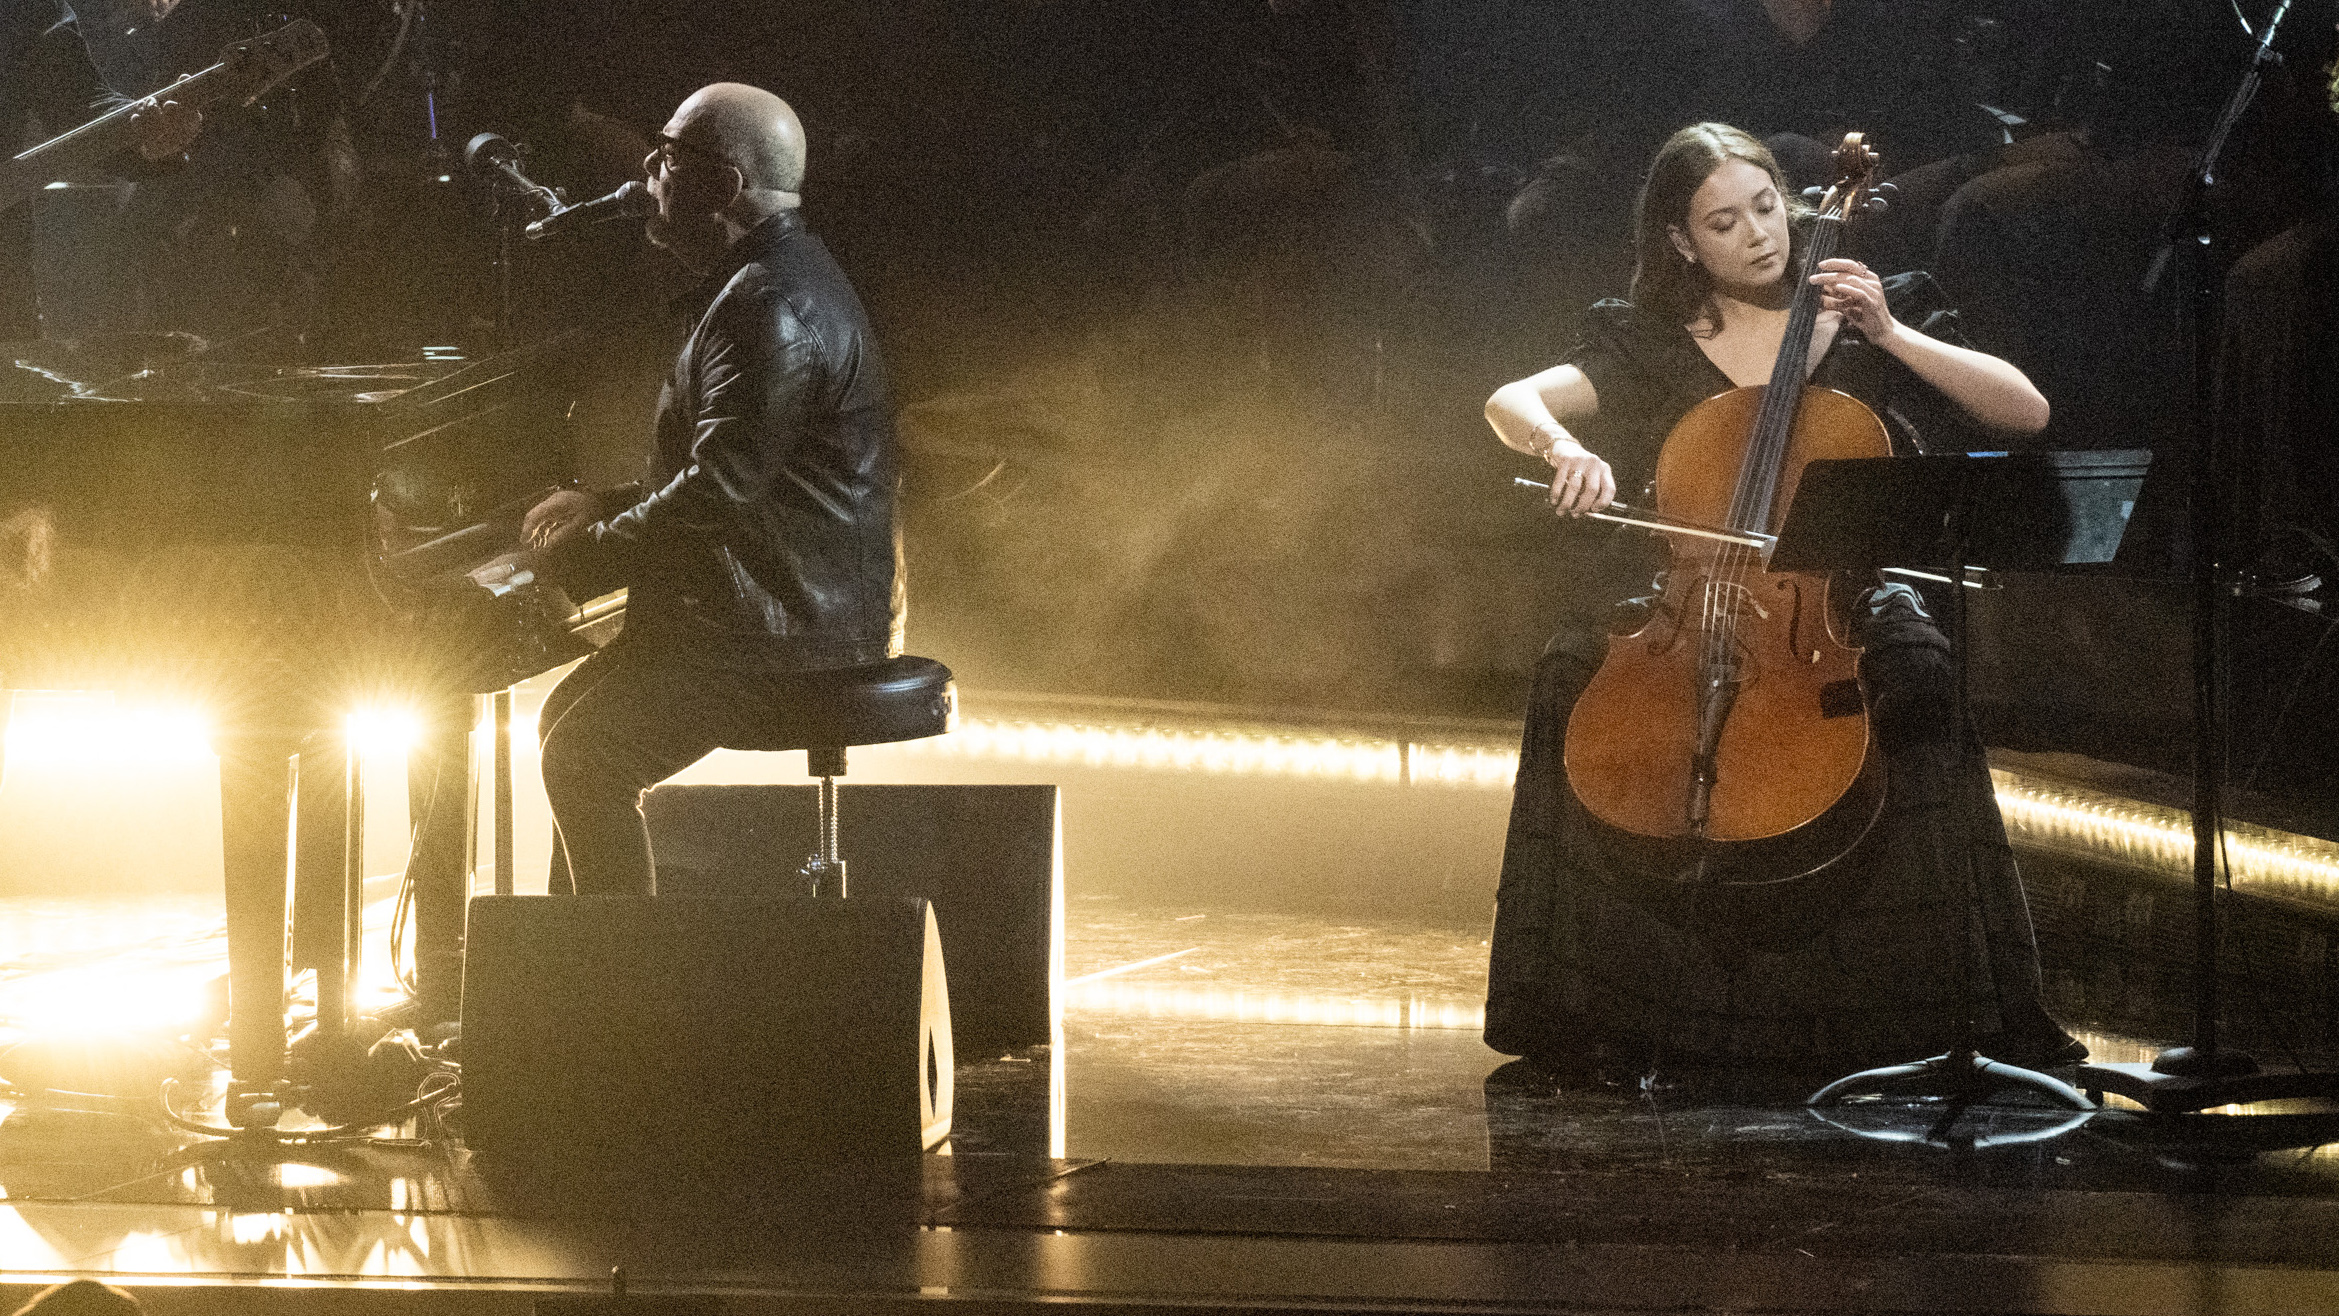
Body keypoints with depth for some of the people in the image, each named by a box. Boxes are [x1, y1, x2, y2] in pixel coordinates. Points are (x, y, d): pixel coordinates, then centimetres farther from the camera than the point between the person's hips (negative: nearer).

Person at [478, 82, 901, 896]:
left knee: (585, 758, -18)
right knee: (571, 720, 17)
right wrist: (604, 508, 13)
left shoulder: (775, 308, -20)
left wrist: (577, 557, -18)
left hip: (785, 631, -11)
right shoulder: (758, 284, 16)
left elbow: (719, 492, -26)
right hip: (766, 607, 11)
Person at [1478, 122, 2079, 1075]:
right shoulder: (1652, 347, 8)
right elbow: (1509, 403, -4)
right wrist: (1565, 447, -27)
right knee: (1574, 665, -27)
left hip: (1842, 608, -1)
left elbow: (2026, 412, -2)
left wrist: (1890, 336, -10)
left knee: (1917, 668, -34)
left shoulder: (1869, 325, 7)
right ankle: (1589, 1012, -18)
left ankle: (1944, 1008, -26)